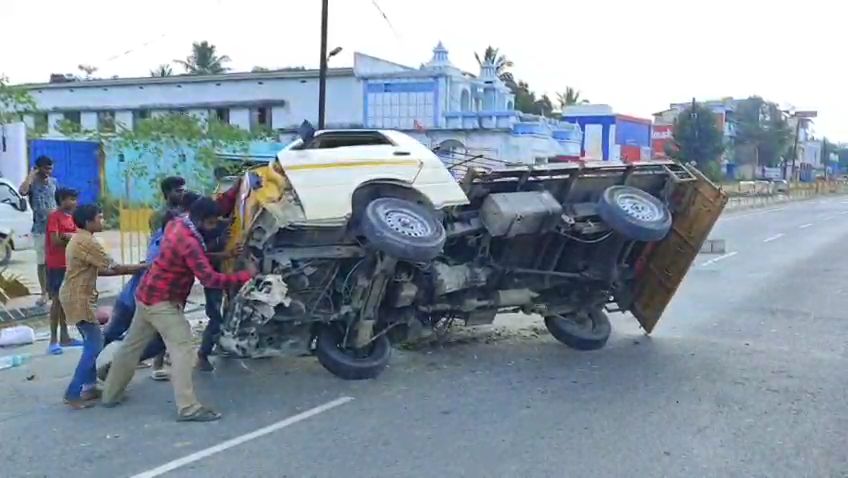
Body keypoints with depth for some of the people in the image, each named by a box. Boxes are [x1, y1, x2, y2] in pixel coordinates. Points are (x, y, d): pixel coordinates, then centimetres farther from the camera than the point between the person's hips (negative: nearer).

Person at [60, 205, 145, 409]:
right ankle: (73, 393, -4)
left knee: (92, 343, 16)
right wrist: (141, 267, -7)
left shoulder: (79, 239, 13)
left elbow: (98, 270, 15)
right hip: (79, 299, -10)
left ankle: (89, 386, 23)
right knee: (94, 345, -7)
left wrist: (133, 268, 9)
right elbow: (113, 268, -18)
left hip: (77, 296, 10)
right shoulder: (87, 242, -19)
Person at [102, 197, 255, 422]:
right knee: (182, 349, -10)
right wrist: (245, 275, -26)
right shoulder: (189, 243, -25)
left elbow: (215, 209, 16)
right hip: (162, 302, -10)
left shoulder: (177, 223, 2)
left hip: (147, 296, 10)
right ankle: (188, 408, -13)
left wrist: (234, 192, 8)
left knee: (131, 346, 18)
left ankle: (110, 394, 31)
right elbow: (209, 278, -30)